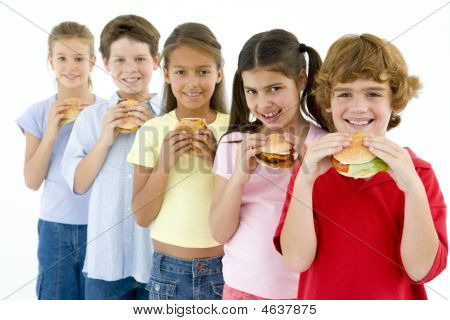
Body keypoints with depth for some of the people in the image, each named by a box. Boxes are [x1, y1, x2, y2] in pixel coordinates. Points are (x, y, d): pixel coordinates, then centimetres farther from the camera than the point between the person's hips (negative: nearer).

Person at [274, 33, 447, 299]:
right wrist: (304, 181, -29)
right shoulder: (311, 168, -10)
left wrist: (413, 188, -31)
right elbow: (297, 260, -18)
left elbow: (421, 270, -19)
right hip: (319, 297, 1)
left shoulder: (418, 173, -12)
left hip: (393, 306, 0)